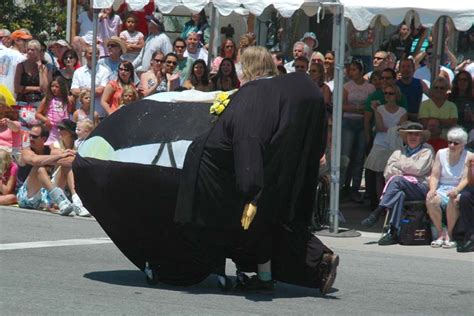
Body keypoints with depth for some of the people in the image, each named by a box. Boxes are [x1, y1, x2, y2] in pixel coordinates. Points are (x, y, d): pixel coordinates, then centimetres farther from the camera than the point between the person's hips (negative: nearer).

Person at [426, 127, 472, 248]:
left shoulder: (468, 157, 1)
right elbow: (435, 175, 6)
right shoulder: (441, 154, 11)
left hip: (459, 190, -3)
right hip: (442, 190, 3)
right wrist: (432, 189, -15)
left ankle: (449, 234, -20)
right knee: (431, 200, -31)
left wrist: (456, 190, -30)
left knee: (453, 200, -38)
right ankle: (440, 233, -16)